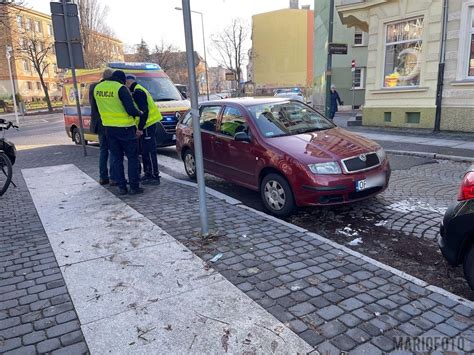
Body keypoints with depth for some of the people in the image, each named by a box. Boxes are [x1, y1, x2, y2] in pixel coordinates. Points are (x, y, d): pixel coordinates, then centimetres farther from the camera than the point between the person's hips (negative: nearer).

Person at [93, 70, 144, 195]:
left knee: (116, 158, 12)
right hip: (125, 128, -6)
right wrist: (140, 113, 1)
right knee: (132, 157, 5)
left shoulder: (97, 88, 6)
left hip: (109, 128, 6)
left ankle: (121, 187, 12)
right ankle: (134, 186, 4)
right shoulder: (121, 88, -14)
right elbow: (131, 110, -18)